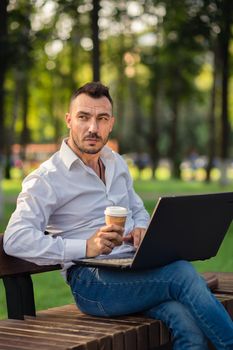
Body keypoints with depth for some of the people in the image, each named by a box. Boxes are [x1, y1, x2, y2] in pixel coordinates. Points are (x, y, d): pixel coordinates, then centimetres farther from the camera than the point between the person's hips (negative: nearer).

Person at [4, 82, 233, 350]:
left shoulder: (116, 163, 20)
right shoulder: (46, 179, -2)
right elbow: (15, 239, -13)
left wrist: (140, 229, 6)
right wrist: (85, 247, -21)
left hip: (135, 269, 6)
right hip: (91, 280, -6)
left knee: (189, 325, -26)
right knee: (182, 273, -29)